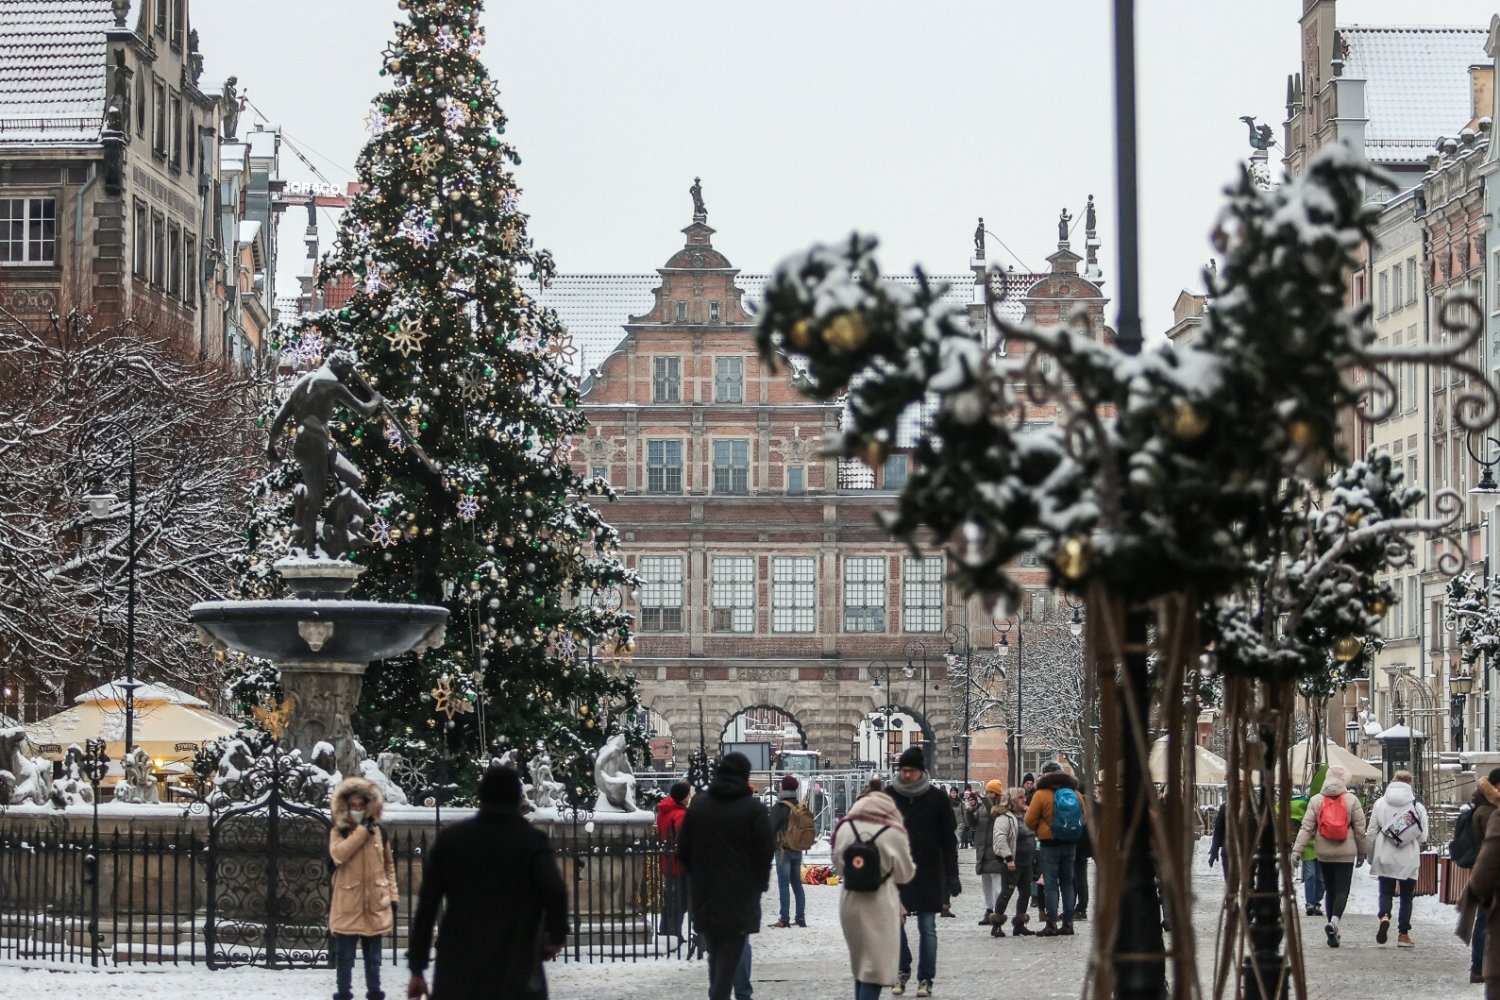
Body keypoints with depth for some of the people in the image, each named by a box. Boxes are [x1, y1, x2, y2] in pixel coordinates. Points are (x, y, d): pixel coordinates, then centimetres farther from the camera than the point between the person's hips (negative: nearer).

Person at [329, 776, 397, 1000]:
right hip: (348, 905, -3)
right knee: (345, 956, 2)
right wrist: (362, 830, -21)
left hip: (375, 904, 3)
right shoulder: (338, 831, -1)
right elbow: (338, 854, -22)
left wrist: (393, 897, 8)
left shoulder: (378, 832, 6)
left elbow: (389, 866, 13)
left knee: (373, 956, 11)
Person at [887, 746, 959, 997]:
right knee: (894, 923, 2)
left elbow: (949, 840, 0)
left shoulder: (937, 799, -3)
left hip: (928, 873, -2)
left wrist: (952, 875, -5)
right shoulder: (889, 796, 2)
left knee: (927, 928, 2)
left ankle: (925, 979, 8)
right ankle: (902, 970, 21)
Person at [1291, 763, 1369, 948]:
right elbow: (1360, 830, 0)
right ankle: (1334, 921, -29)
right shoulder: (1351, 800, -3)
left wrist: (1296, 850, -6)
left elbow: (1306, 828, -5)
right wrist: (1362, 853, 10)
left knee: (1330, 891, 13)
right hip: (1346, 854, -2)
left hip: (1324, 854, 2)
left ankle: (1333, 932, 14)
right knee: (1342, 890, -3)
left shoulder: (1316, 800, 1)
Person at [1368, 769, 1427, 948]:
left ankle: (1384, 916, -20)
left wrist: (1371, 857, 11)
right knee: (1406, 897, 11)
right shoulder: (1418, 807, -4)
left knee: (1386, 892, 10)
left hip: (1385, 859, 0)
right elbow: (1423, 837, -4)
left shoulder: (1380, 804, -1)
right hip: (1409, 860, 0)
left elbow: (1372, 833, 0)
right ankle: (1403, 934, 9)